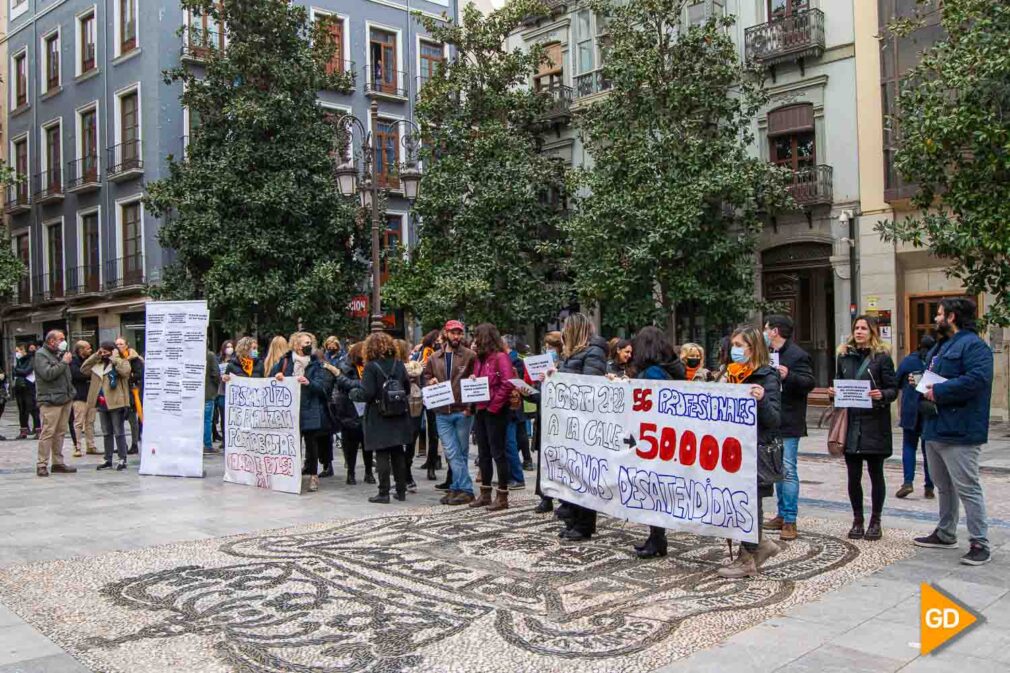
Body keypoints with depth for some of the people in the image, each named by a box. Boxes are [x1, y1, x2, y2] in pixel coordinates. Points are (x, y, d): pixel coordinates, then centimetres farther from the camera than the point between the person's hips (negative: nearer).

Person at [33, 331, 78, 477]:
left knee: (60, 432, 9)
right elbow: (47, 374, -20)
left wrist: (71, 393, 16)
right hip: (50, 400, -8)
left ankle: (58, 463, 15)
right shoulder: (41, 354, -5)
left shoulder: (60, 354, 19)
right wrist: (63, 362, -12)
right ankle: (42, 465, -6)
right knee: (48, 432, -9)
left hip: (65, 399, 8)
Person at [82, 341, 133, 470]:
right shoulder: (98, 364, 15)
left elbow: (125, 371, -24)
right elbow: (83, 370, 10)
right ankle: (108, 460, 21)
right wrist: (95, 356, 5)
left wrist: (115, 358, -16)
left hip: (116, 403, -7)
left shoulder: (122, 362, -4)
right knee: (106, 433, 13)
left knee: (119, 433, -2)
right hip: (102, 403, 7)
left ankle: (122, 460, 3)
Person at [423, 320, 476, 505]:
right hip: (442, 413, 3)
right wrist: (430, 382, -3)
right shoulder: (434, 358, 10)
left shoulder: (470, 356, -2)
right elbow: (425, 377, 21)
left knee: (461, 452, 6)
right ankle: (465, 489, 6)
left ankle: (457, 488, 12)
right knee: (451, 453, 1)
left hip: (463, 411, -3)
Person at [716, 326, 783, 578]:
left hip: (757, 450, -7)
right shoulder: (731, 373, 12)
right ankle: (760, 544, 25)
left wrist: (762, 399, -31)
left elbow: (774, 420, -15)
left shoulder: (767, 377, -9)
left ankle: (747, 560, 11)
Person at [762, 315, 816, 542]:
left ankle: (790, 521, -4)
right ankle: (782, 515, 22)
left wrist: (788, 376, -32)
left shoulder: (797, 355, -10)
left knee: (788, 470, -8)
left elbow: (809, 383, -19)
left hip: (789, 423, -9)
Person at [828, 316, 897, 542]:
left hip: (874, 424, -3)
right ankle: (857, 520, 19)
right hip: (850, 423, 3)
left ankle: (875, 521, 18)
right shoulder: (844, 356, 10)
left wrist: (882, 395, -23)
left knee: (876, 474, 6)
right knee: (853, 476, 6)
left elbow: (893, 389, -3)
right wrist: (833, 392, -3)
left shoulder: (882, 357, -2)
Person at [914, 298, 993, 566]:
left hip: (959, 433, -11)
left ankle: (980, 544, 1)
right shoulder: (940, 347, 19)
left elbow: (978, 379, -28)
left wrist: (939, 391, -22)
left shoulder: (973, 345, -14)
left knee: (967, 489, -6)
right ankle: (945, 534, 31)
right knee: (943, 486, 19)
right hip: (935, 428, 11)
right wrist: (923, 385, 7)